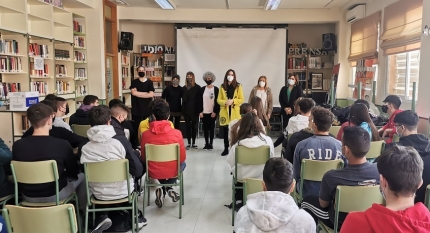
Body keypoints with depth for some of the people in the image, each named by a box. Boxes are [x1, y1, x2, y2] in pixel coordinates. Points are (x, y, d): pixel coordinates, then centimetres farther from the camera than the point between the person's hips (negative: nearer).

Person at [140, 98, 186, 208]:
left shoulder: (145, 134, -14)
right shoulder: (177, 133, -17)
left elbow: (143, 157, 1)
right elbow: (182, 158, -7)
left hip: (153, 172, 1)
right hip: (172, 171, -1)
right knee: (183, 164, 32)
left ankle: (162, 189, 19)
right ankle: (168, 188, 17)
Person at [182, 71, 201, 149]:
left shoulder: (197, 87, 0)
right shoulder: (184, 87, 8)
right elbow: (183, 99, 6)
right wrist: (183, 110, 0)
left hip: (195, 110, -2)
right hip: (186, 110, 2)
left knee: (194, 126, 7)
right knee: (188, 127, 4)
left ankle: (193, 143, 15)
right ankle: (189, 143, 10)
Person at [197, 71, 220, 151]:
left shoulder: (216, 89, 0)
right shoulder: (202, 89, 6)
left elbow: (217, 101, -3)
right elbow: (199, 101, 4)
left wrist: (215, 112, -11)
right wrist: (200, 112, -4)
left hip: (212, 113, -2)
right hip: (204, 112, 2)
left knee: (212, 128, 4)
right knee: (205, 128, 6)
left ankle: (211, 144, 11)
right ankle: (206, 144, 14)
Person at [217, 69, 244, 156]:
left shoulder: (238, 86, 2)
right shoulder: (222, 86, 6)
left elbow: (241, 99, 0)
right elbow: (218, 100, 5)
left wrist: (233, 101, -15)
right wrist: (225, 102, -14)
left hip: (235, 112, -2)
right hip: (225, 112, 2)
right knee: (225, 131, 6)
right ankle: (226, 149, 16)